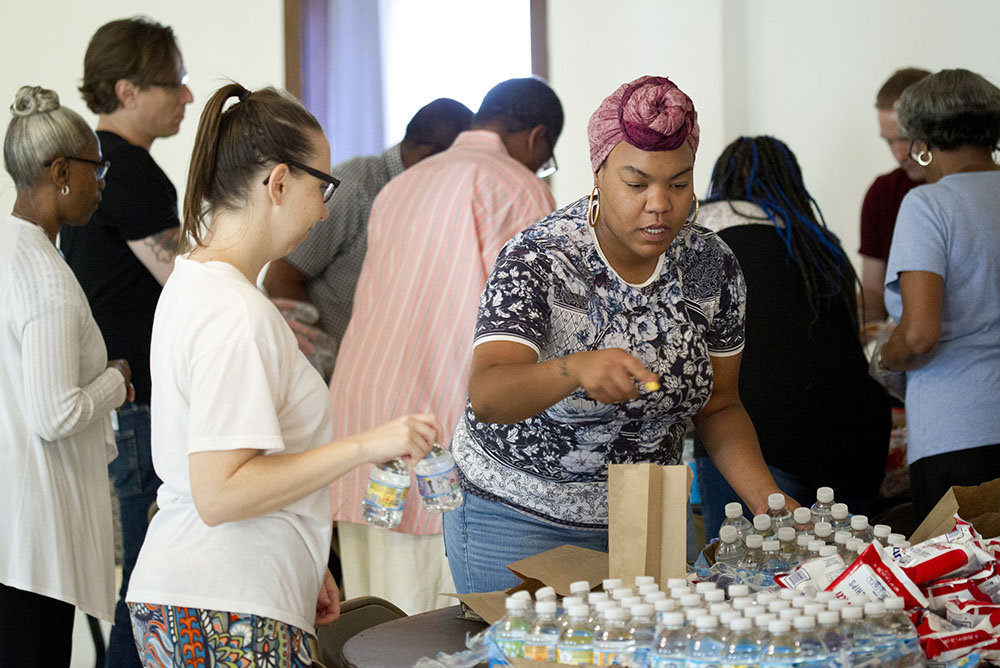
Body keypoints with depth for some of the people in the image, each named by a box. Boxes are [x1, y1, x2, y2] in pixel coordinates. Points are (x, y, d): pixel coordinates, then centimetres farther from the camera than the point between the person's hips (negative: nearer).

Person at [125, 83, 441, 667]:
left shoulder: (192, 283, 13)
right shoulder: (238, 316, -18)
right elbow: (219, 495, -22)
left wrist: (302, 570, 22)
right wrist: (365, 447, -22)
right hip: (225, 618, -10)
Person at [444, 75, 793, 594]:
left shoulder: (712, 267, -6)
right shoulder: (536, 262, -20)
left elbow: (718, 405, 5)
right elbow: (487, 395, -35)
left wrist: (768, 502, -10)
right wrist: (576, 369, -54)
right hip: (517, 520, -4)